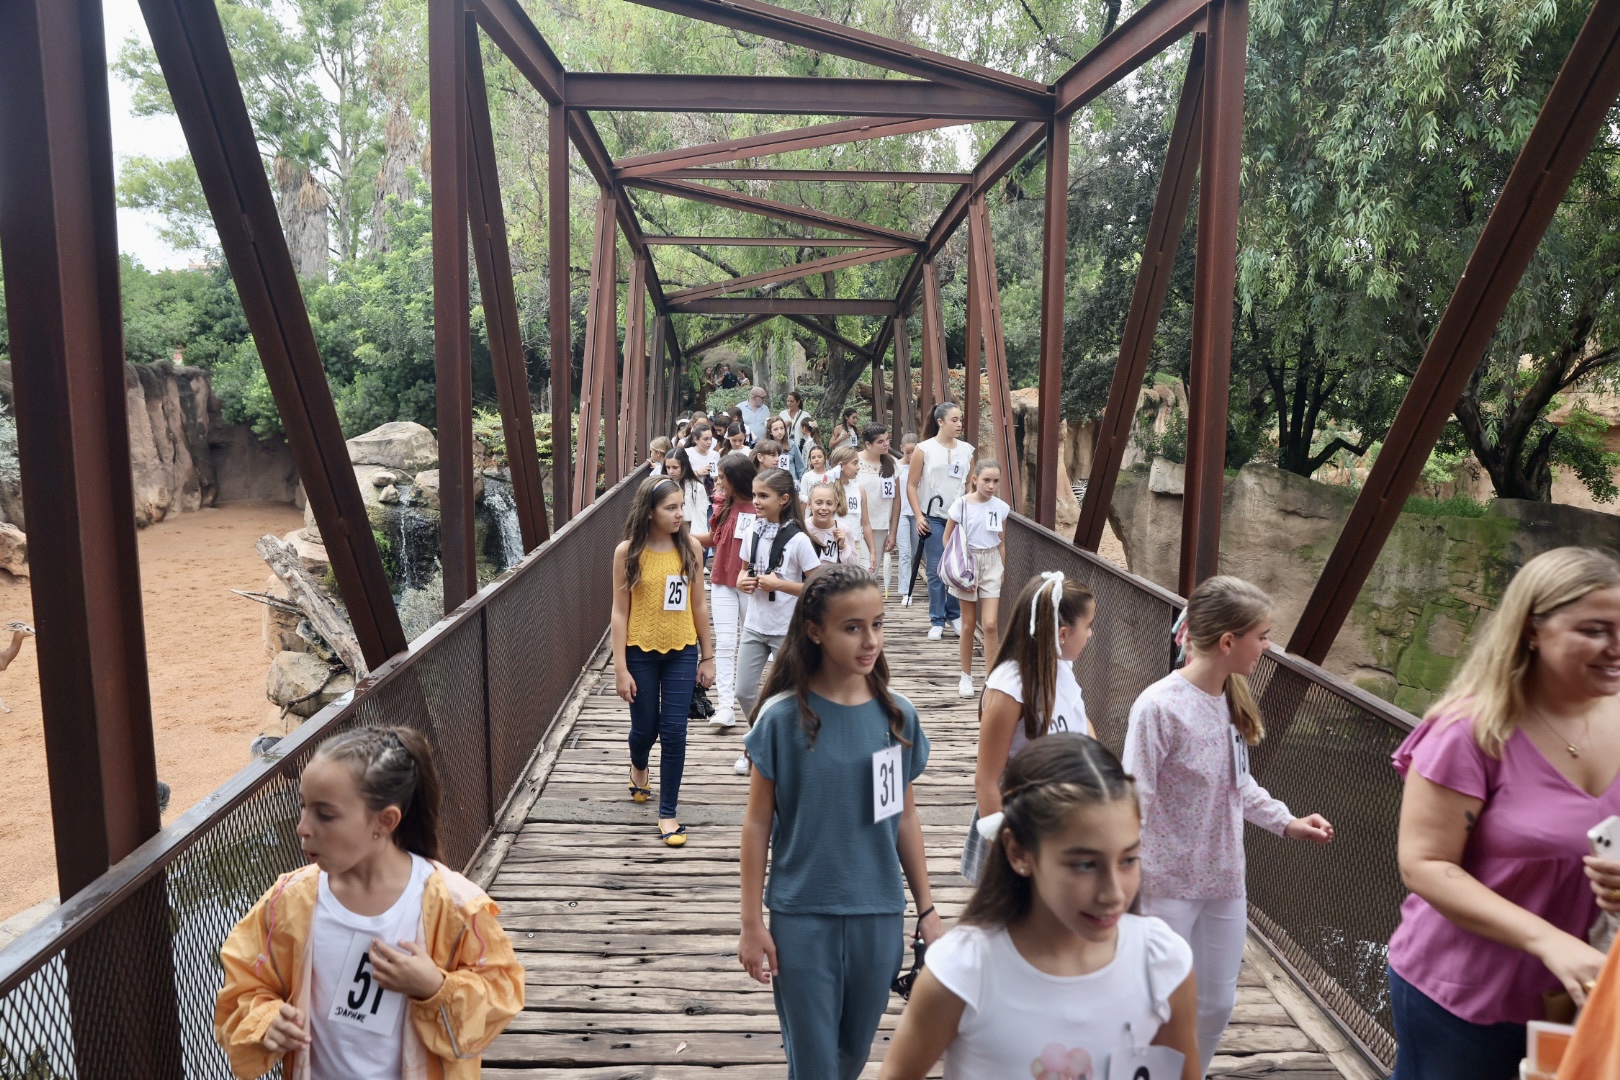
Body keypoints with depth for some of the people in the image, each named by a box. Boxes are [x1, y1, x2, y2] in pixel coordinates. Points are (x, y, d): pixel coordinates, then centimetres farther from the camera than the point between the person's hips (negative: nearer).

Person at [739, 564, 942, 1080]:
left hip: (879, 915, 3)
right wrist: (751, 923, -5)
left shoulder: (897, 715, -4)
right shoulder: (783, 717, -13)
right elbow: (758, 823, -6)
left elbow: (905, 816, 5)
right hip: (802, 918, -3)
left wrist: (927, 908, 9)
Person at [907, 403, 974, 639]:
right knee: (935, 571, 1)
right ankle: (937, 621, 10)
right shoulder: (924, 449, -2)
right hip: (934, 518, -3)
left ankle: (955, 615, 21)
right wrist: (919, 516, -8)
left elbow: (970, 485, 14)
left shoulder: (966, 450, 7)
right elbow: (911, 486, -1)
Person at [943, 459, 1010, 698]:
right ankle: (966, 676, 21)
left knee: (990, 624, -6)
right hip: (967, 563, -1)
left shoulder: (1001, 508, -1)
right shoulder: (961, 505, -9)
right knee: (969, 624, 8)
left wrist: (1002, 571, 10)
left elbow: (1001, 543, 9)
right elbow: (947, 540, -2)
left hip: (991, 564, 1)